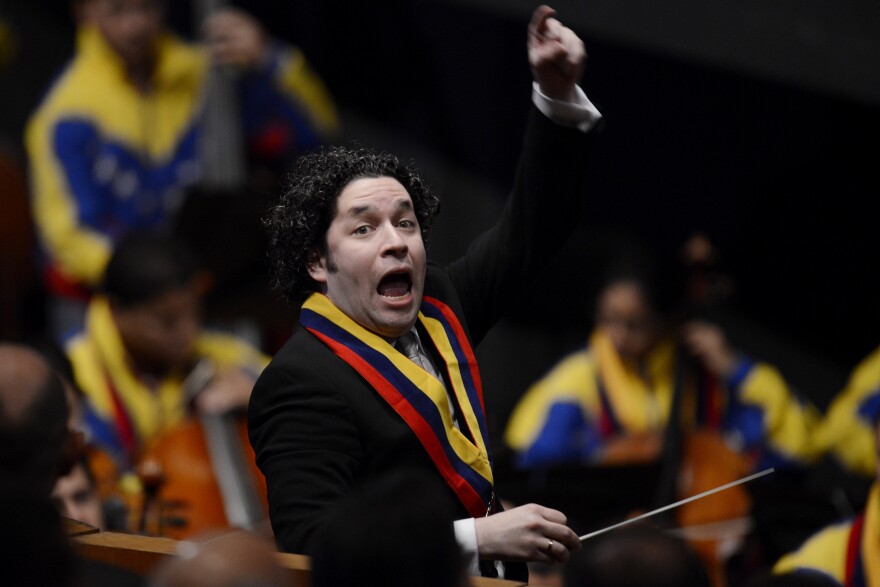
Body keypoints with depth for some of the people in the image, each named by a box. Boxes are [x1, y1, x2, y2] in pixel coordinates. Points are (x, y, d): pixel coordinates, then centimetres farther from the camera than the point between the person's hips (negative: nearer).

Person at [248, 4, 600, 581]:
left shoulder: (436, 307, 10)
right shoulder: (302, 381, -13)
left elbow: (531, 227, 21)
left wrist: (558, 94, 9)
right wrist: (482, 537, -23)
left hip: (496, 577, 7)